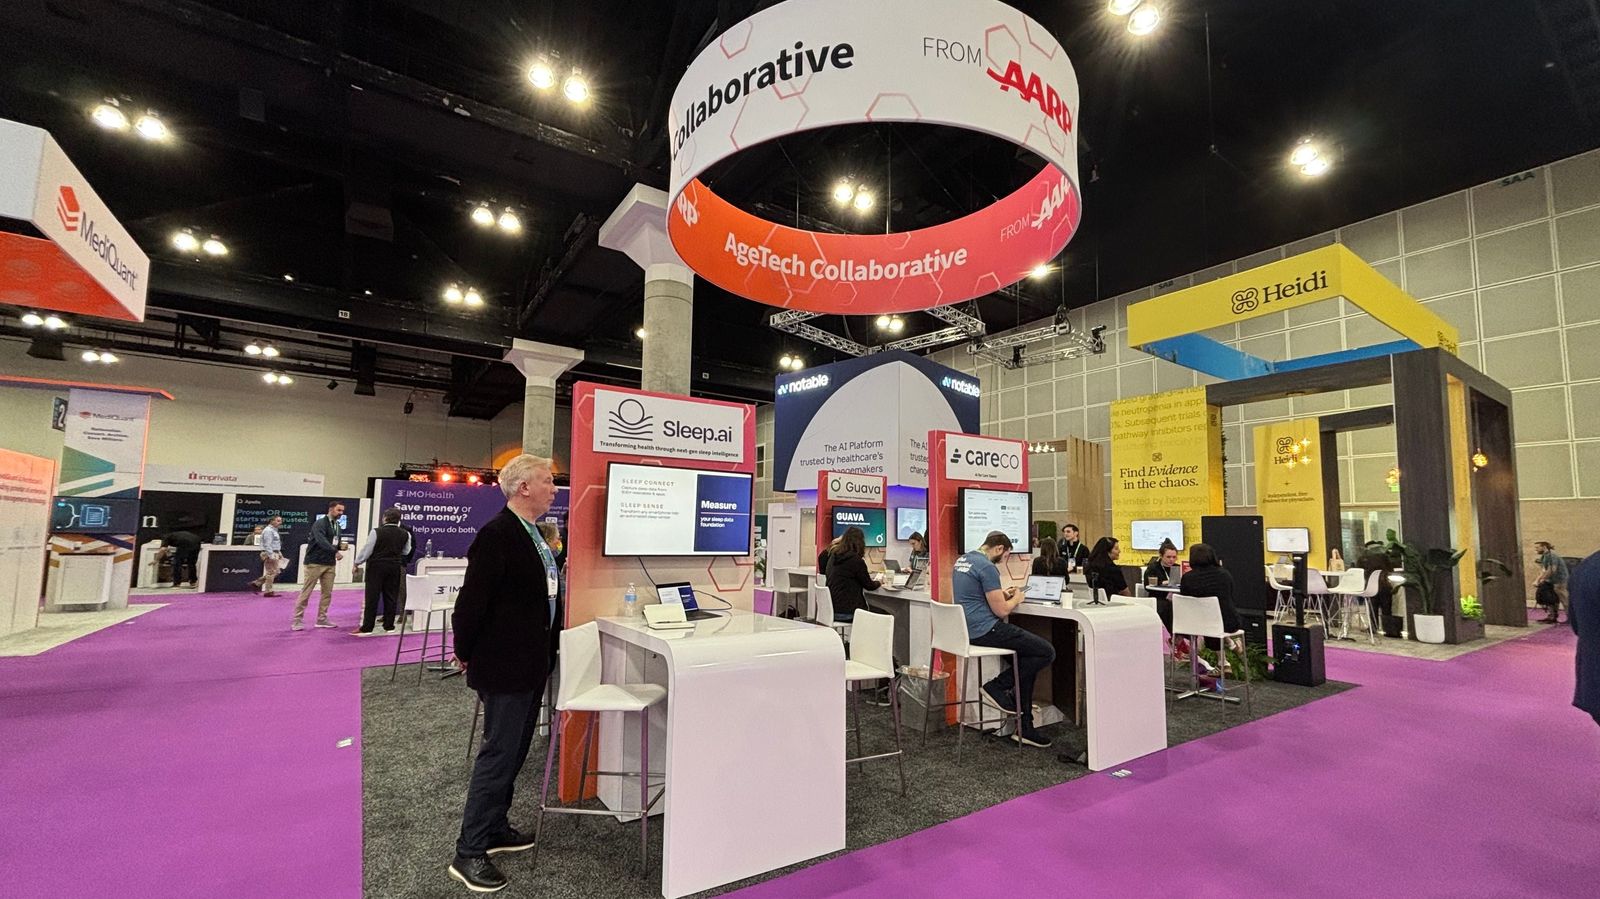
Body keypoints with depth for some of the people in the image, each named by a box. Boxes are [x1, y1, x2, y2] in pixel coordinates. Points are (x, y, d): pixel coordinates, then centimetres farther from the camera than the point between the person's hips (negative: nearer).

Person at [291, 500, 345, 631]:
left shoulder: (337, 526, 13)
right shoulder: (320, 524, -12)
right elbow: (321, 541, -27)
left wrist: (340, 547, -1)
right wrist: (335, 552, -34)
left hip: (329, 563, 7)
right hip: (315, 562, -7)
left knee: (327, 592, 8)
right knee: (305, 593, -2)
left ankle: (322, 619, 16)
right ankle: (297, 621, 6)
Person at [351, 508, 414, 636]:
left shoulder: (377, 532, -13)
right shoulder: (405, 534, -1)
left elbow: (367, 549, -8)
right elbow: (406, 552, 12)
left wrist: (357, 563, 7)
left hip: (376, 566, -3)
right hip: (395, 567, 3)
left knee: (372, 597, 1)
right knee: (391, 596, 10)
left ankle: (366, 628, 3)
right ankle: (389, 625, 15)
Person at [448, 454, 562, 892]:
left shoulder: (532, 535, 9)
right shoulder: (497, 534, -20)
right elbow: (473, 598, -19)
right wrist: (465, 653, -9)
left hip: (530, 665, 9)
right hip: (503, 665, -9)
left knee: (514, 751, 20)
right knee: (498, 754, 1)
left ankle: (495, 827, 36)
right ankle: (469, 853, 15)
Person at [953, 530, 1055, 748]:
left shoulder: (962, 560, 14)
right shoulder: (987, 567, -16)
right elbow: (1001, 611, -15)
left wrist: (1002, 594, 22)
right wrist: (1016, 599, 5)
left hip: (969, 629, 10)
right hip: (985, 630, -10)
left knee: (1029, 656, 20)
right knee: (1046, 652, -7)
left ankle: (1024, 727, 18)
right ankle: (997, 686, 1)